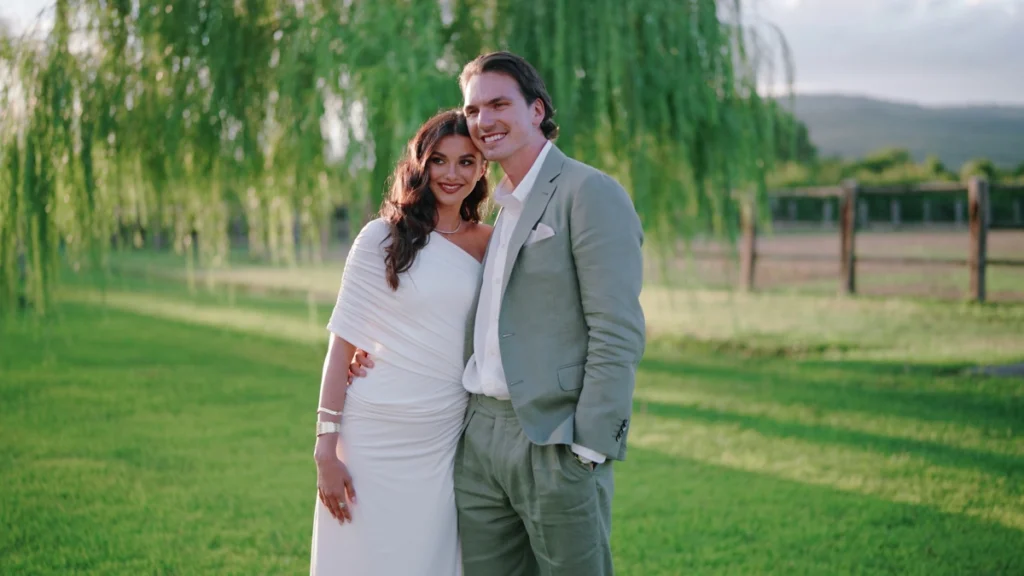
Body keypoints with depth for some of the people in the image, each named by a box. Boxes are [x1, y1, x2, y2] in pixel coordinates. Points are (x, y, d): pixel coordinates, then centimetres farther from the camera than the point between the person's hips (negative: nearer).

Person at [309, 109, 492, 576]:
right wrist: (327, 444, -10)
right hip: (375, 436, -3)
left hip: (447, 444, 3)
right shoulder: (383, 237, -4)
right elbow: (343, 343, -5)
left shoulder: (490, 245, 6)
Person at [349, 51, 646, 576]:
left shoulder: (590, 193, -8)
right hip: (480, 437, 8)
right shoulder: (505, 209, 18)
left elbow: (619, 332, -15)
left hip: (554, 443, -8)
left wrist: (589, 450, -18)